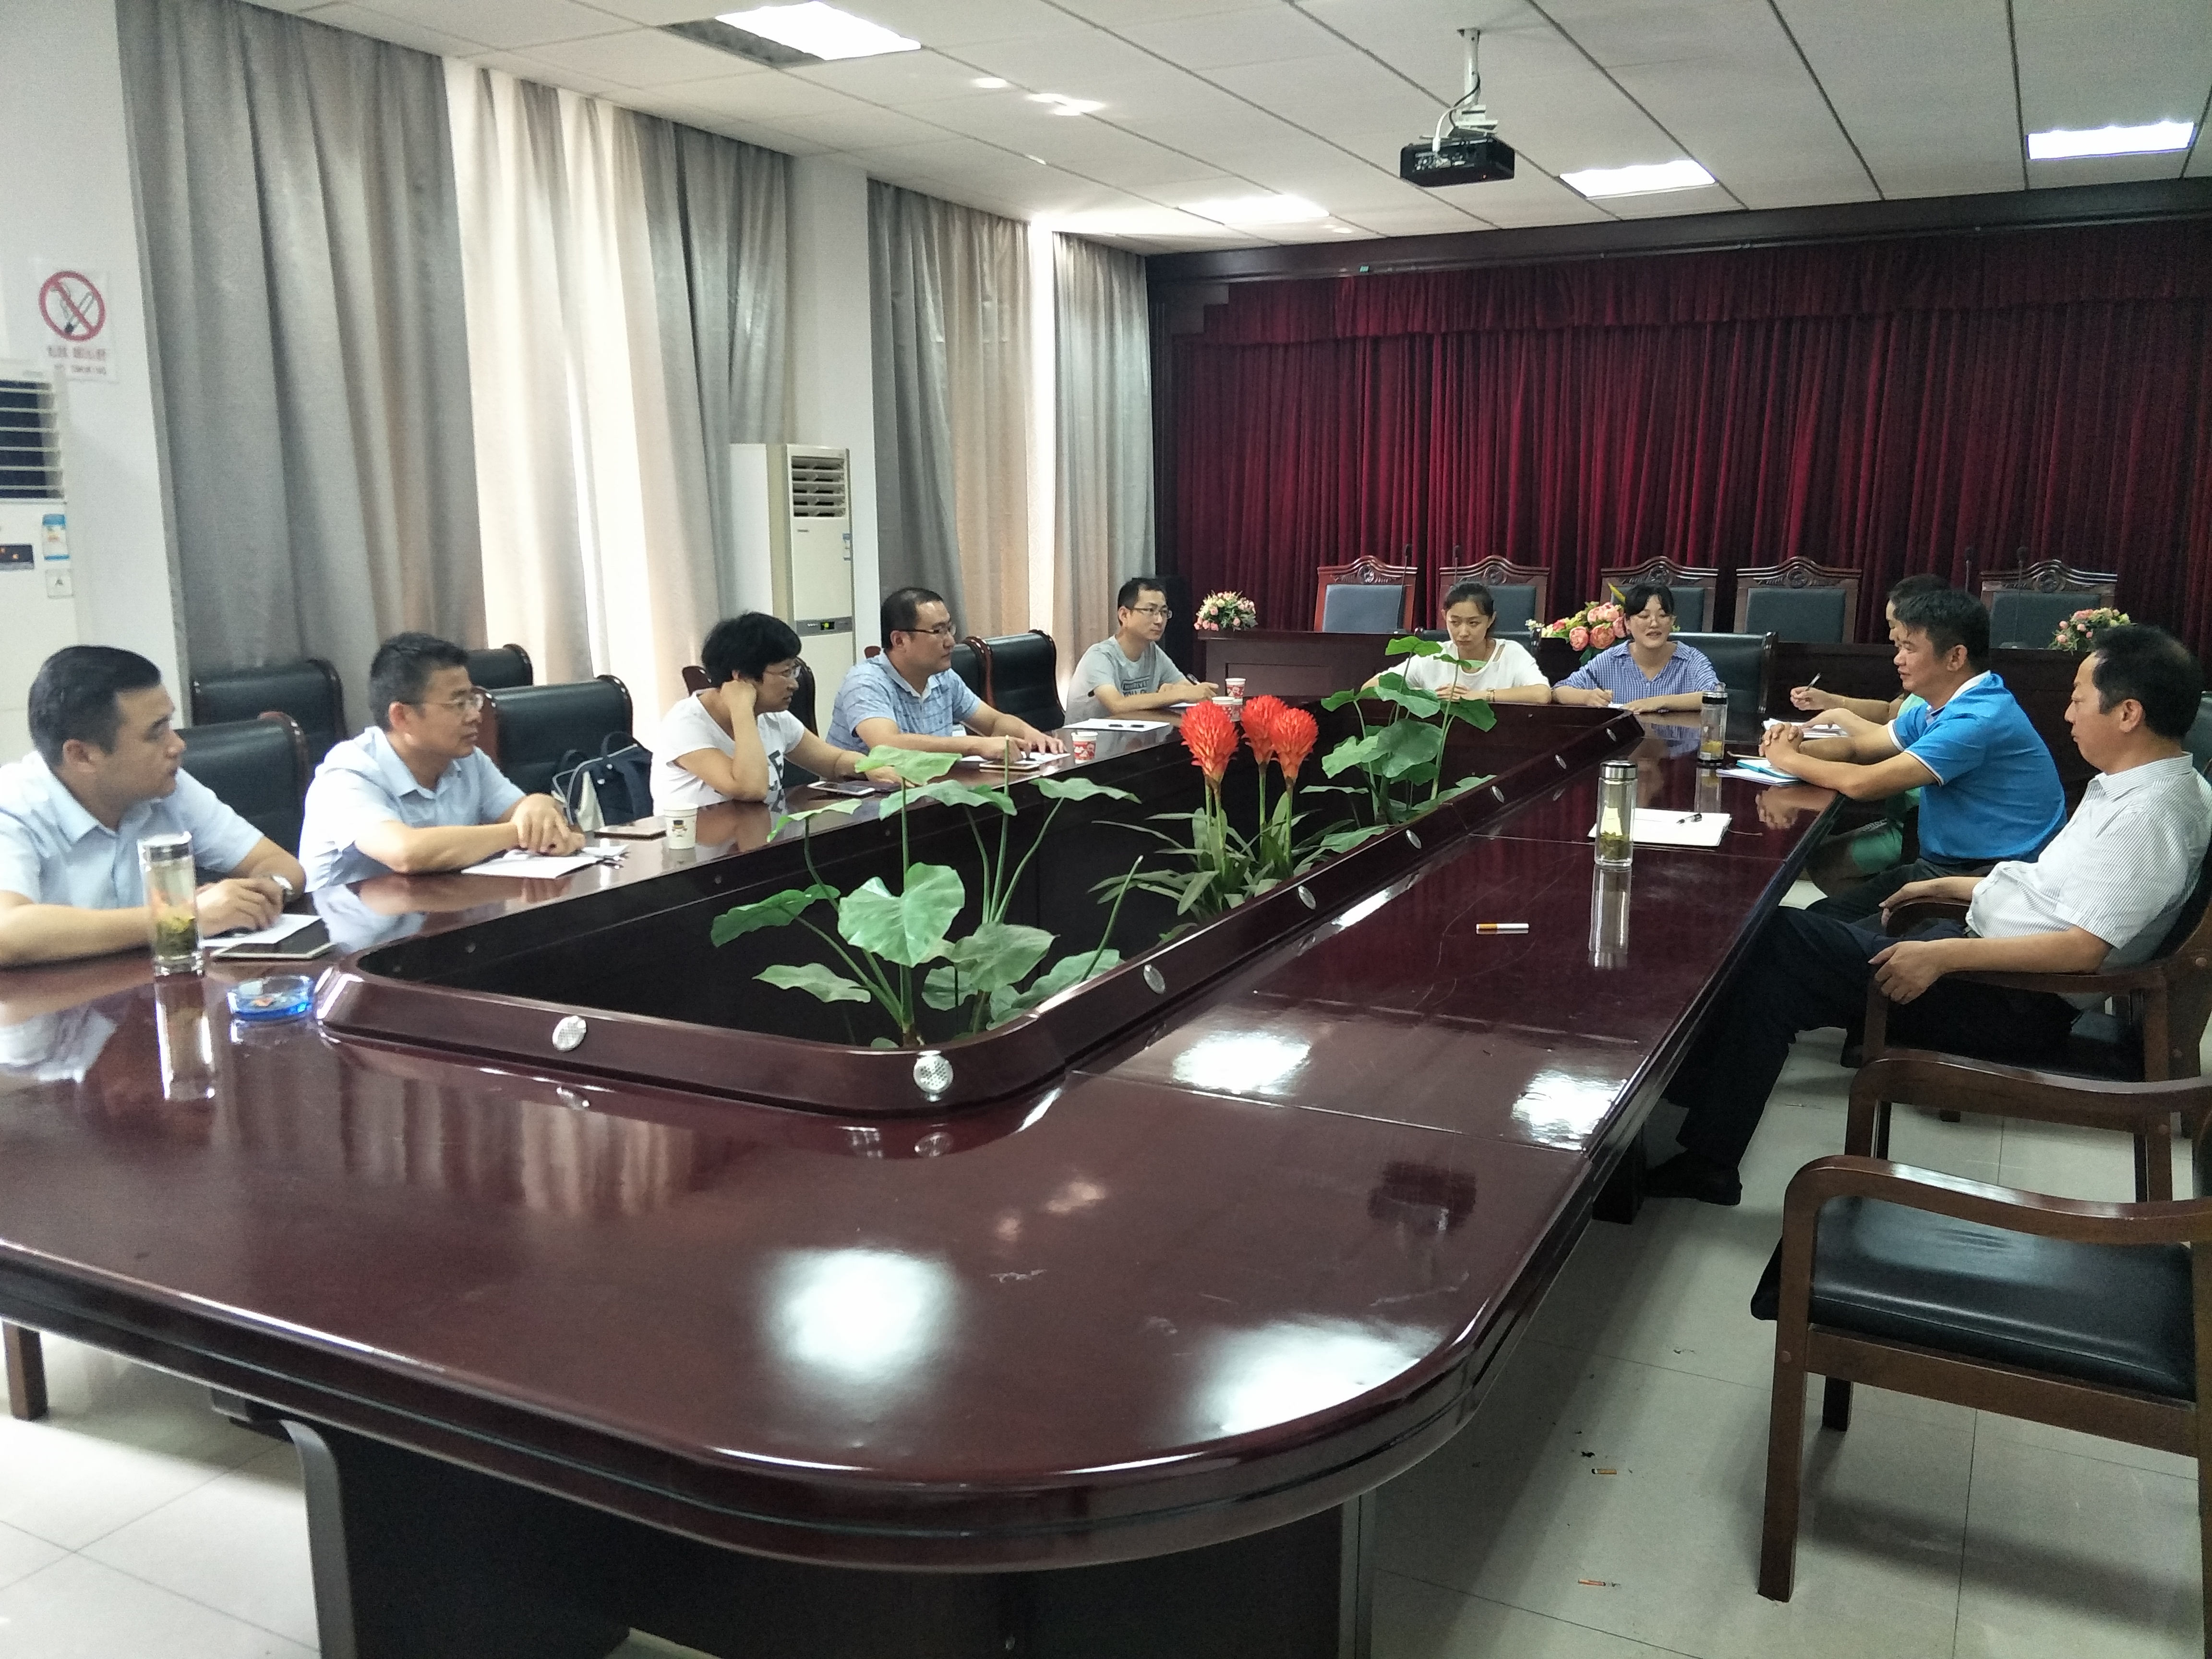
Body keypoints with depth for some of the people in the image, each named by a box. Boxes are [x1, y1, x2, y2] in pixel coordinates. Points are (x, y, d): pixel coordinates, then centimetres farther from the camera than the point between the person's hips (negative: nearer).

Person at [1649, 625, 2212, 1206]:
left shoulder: (2150, 815, -20)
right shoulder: (2135, 788, 11)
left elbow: (2083, 948, -26)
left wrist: (1943, 955, -27)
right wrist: (1946, 888, 20)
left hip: (2018, 1003, -10)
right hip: (1995, 951, 10)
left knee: (1776, 942, -12)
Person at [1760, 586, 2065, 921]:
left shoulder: (1976, 720, -22)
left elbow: (1863, 783, -25)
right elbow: (1857, 747, 15)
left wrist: (1789, 760, -10)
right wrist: (1798, 748, -6)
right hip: (1946, 864, 9)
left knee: (1824, 922, -15)